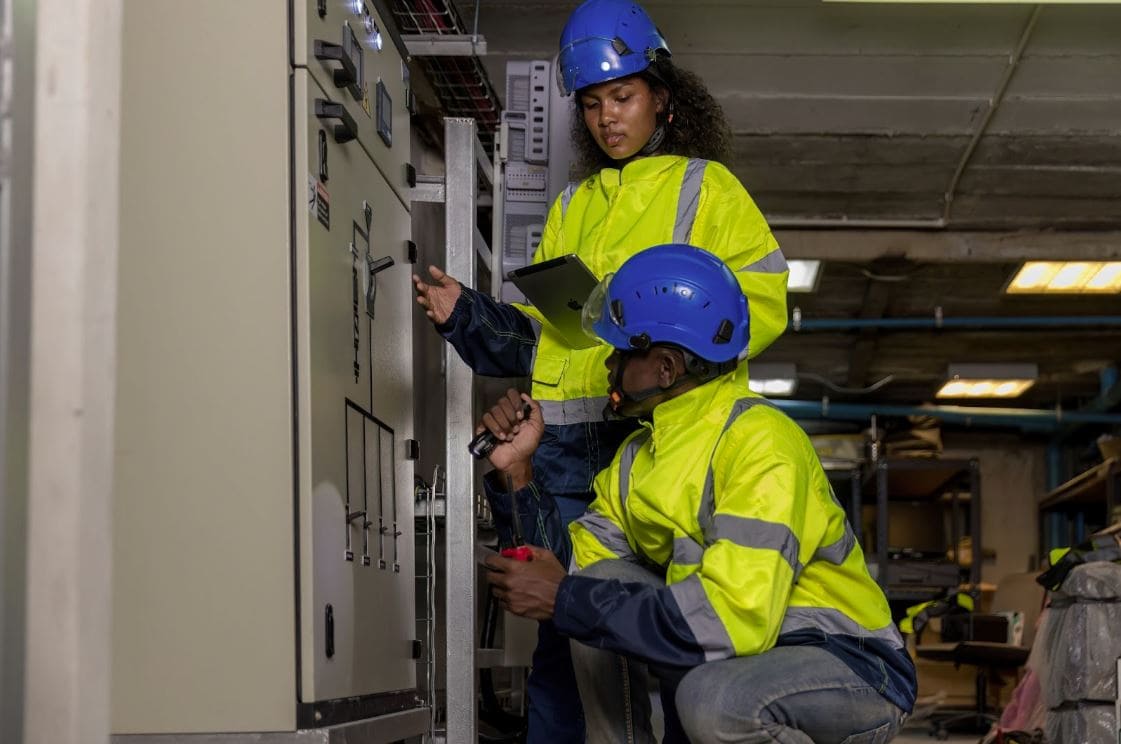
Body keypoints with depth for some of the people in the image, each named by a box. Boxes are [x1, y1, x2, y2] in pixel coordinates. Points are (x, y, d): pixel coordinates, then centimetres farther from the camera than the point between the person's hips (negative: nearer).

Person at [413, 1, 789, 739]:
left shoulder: (705, 186, 9)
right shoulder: (572, 207, 24)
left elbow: (762, 302, -2)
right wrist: (466, 314, 6)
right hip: (565, 448, 5)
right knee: (563, 628, 6)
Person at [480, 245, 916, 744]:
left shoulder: (759, 444, -23)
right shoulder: (641, 453, 5)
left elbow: (733, 620, -33)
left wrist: (566, 600, -27)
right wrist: (520, 474, -7)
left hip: (853, 671, -7)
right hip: (740, 657, 8)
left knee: (713, 700, -35)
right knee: (599, 582, -6)